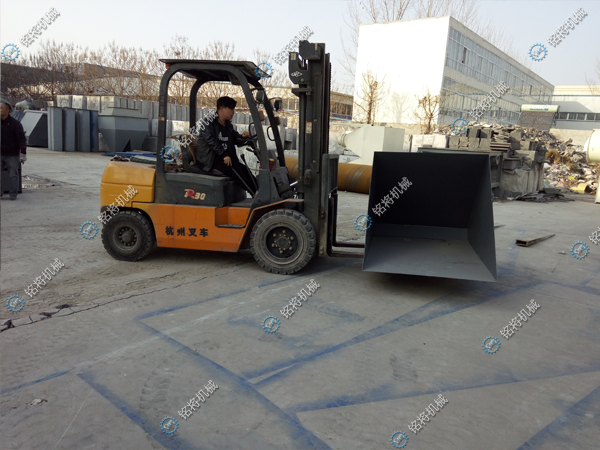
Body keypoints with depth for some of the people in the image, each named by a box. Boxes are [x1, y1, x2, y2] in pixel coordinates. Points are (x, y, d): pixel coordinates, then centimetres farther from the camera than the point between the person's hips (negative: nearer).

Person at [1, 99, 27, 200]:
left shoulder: (15, 123, -7)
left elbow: (22, 139, -9)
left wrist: (23, 154, -13)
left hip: (12, 155, -4)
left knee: (13, 175, 2)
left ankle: (13, 194, 10)